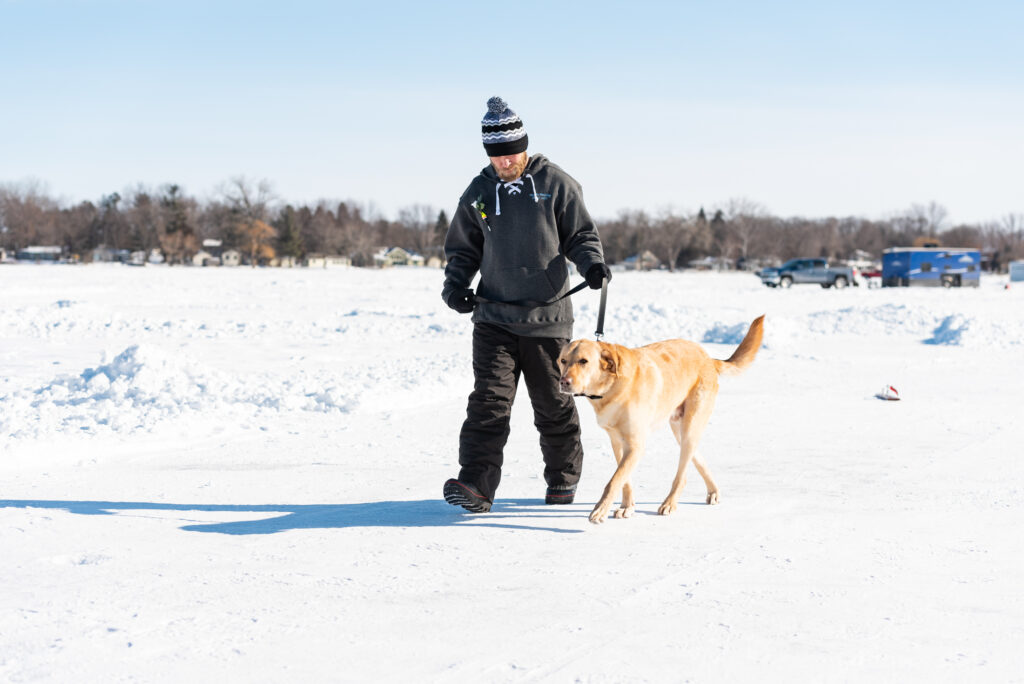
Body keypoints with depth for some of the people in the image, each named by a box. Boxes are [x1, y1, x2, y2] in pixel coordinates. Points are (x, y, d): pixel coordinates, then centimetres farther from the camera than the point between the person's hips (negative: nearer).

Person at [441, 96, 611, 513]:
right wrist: (455, 285, -2)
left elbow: (580, 235, 6)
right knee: (489, 400, -11)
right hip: (493, 317, 1)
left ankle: (563, 480, 26)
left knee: (553, 406, 8)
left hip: (547, 317, -1)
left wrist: (592, 263, -15)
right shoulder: (478, 193, 8)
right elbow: (462, 248, 17)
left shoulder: (557, 184, 0)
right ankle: (476, 486, -16)